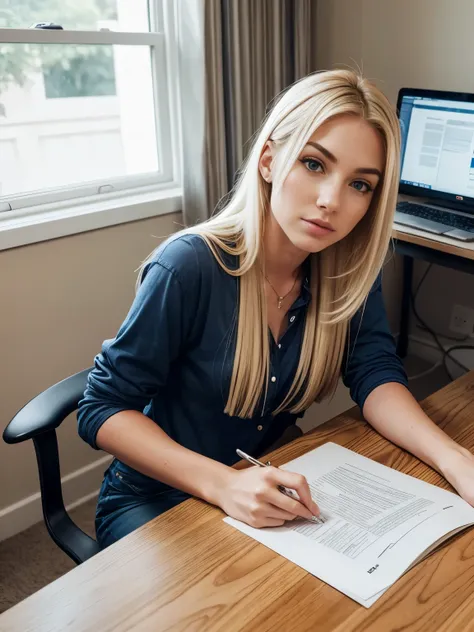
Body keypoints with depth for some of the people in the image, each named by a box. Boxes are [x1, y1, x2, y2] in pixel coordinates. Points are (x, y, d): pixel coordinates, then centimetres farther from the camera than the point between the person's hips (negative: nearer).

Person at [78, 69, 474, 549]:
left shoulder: (349, 266, -10)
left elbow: (375, 374, -12)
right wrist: (221, 483, -34)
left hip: (275, 488, 5)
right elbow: (101, 409, -21)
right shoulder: (189, 267, -26)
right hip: (156, 502, -4)